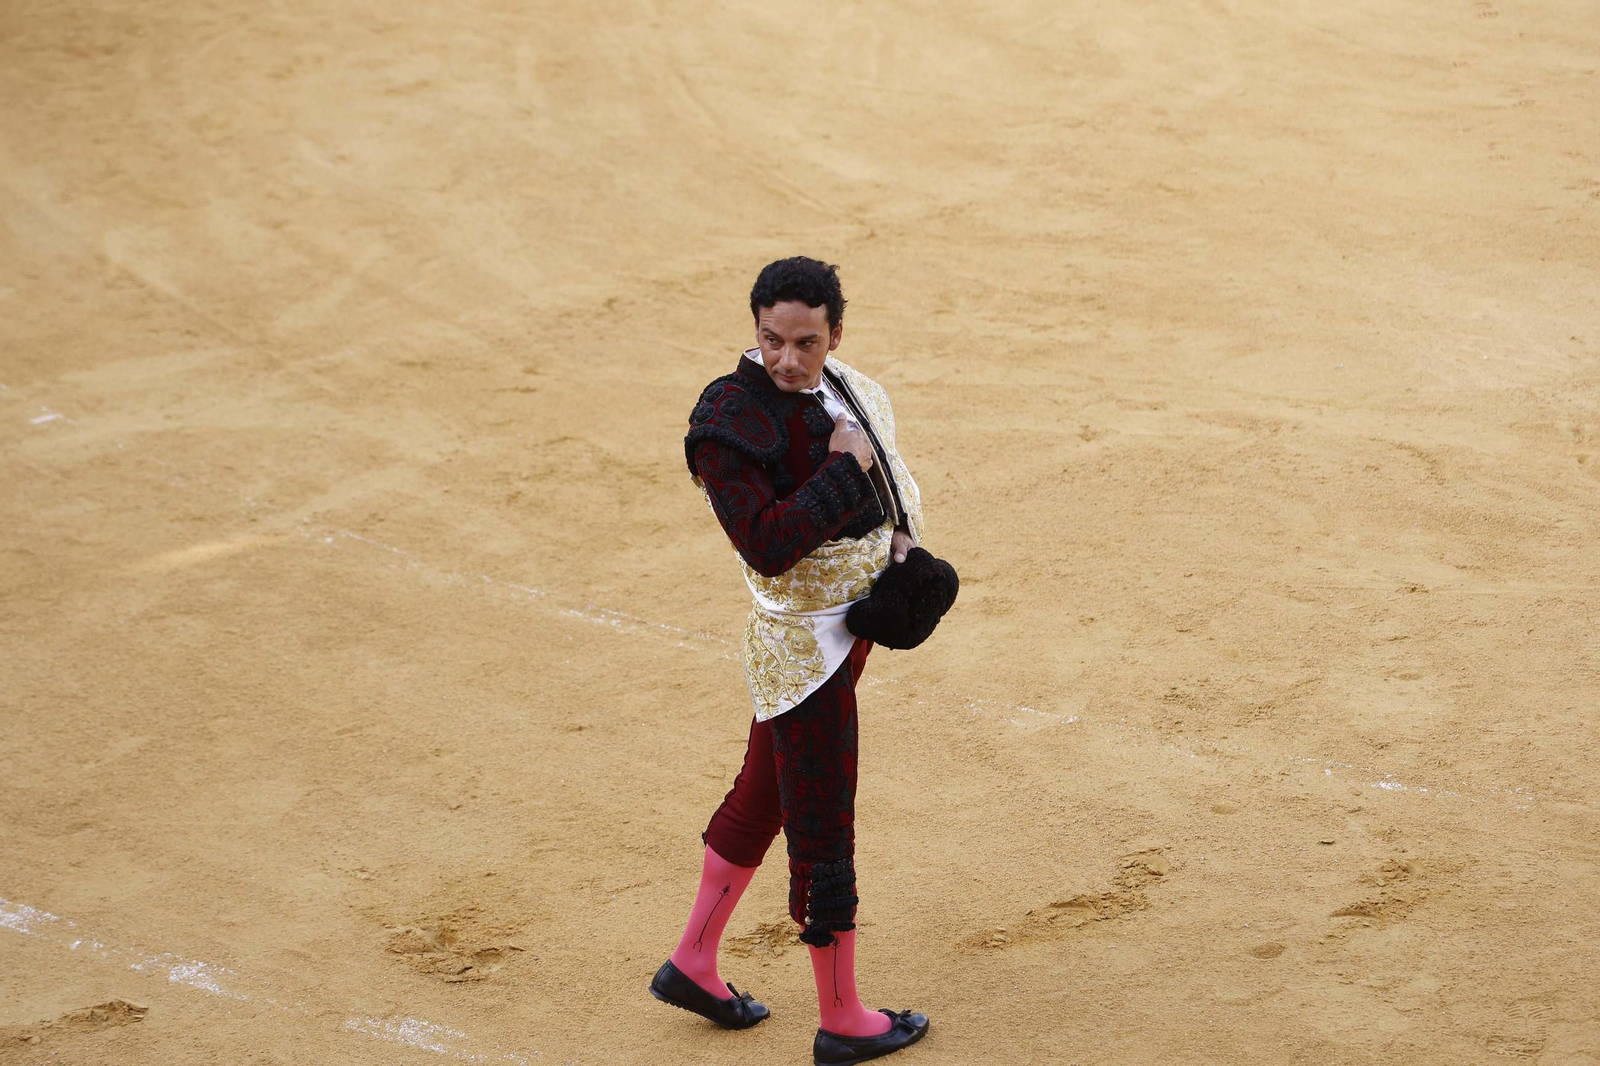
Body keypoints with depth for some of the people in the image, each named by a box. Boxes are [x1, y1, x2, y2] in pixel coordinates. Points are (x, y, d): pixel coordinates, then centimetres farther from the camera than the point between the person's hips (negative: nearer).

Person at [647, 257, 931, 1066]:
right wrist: (844, 470, -26)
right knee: (824, 830, 2)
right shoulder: (731, 421, -23)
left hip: (847, 624, 9)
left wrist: (899, 545, 0)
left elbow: (883, 476, 19)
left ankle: (693, 964, 36)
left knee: (762, 796, 20)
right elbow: (768, 545, -31)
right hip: (805, 644, -9)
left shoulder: (846, 388, 3)